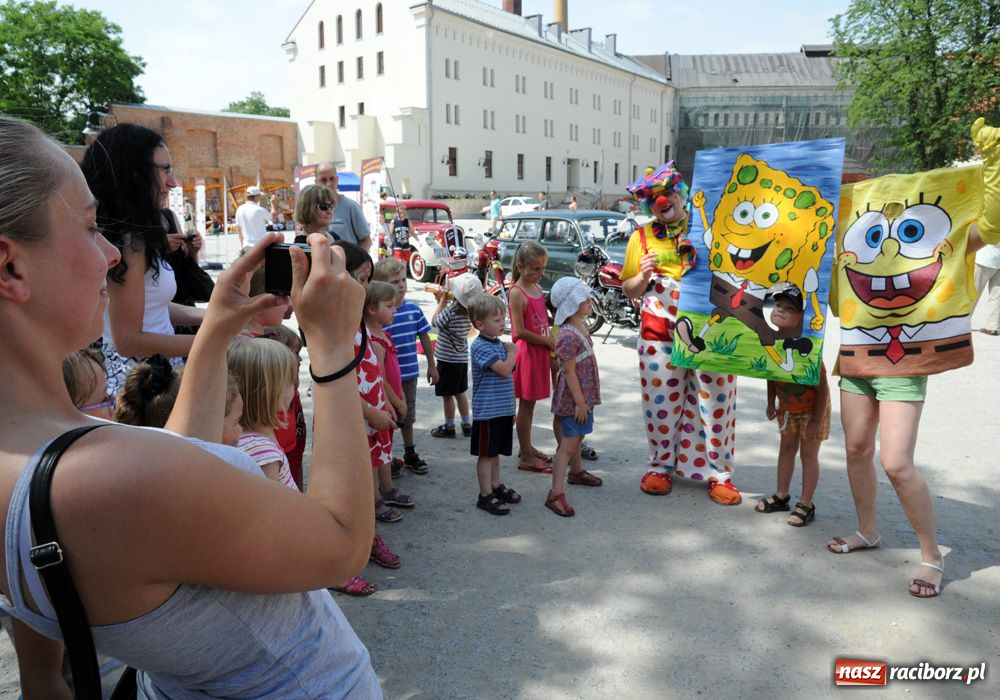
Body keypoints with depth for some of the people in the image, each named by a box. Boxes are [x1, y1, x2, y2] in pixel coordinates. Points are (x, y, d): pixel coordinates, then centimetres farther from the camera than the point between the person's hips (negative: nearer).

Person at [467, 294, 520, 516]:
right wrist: (512, 352, -9)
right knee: (486, 453, 2)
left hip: (503, 409, 8)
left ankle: (496, 486, 33)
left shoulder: (499, 343, 10)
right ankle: (486, 496, 11)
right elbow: (504, 369, -26)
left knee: (496, 451, 20)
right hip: (487, 411, -8)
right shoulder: (480, 346, -17)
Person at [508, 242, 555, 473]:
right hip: (526, 352, -8)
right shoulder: (517, 293, -16)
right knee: (526, 403, 0)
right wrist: (547, 341, -15)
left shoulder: (538, 288, 10)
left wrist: (551, 339, 5)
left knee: (530, 402, 17)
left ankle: (526, 447, 30)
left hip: (540, 352, 8)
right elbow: (519, 332, -20)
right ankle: (526, 457, 9)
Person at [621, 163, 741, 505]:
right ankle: (662, 466, 24)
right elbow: (630, 291, 13)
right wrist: (644, 275, -8)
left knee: (715, 402, 2)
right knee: (661, 402, 6)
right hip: (660, 332, 1)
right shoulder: (642, 237, 9)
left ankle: (717, 472, 16)